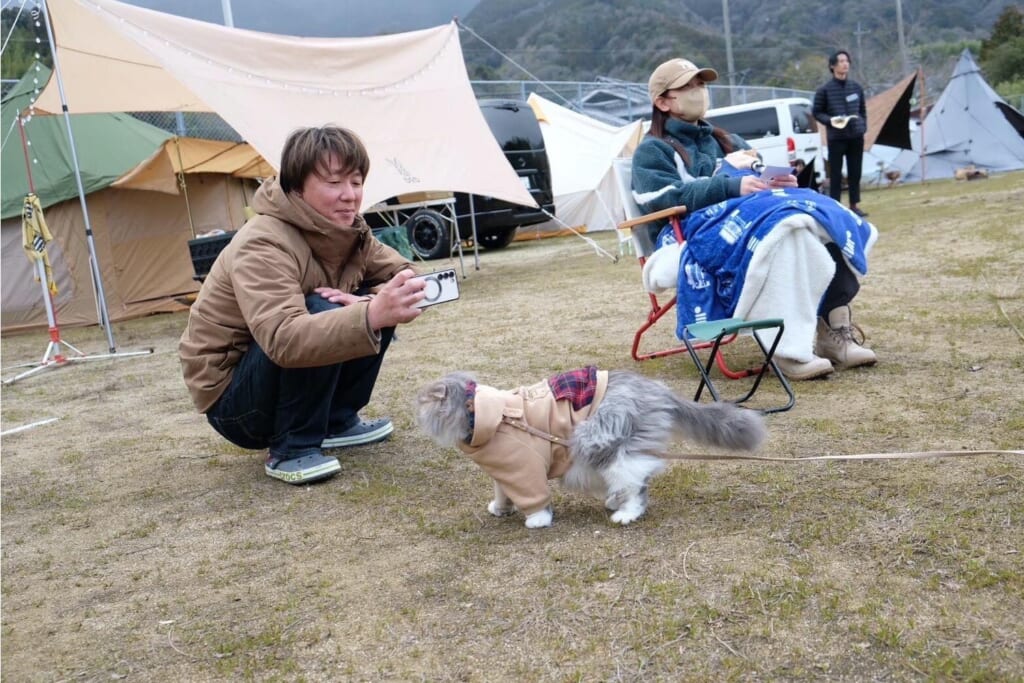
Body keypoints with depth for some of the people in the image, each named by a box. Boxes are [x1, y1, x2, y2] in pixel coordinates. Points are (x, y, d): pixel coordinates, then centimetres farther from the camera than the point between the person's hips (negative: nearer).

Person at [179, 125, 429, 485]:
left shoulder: (346, 228, -4)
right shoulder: (263, 245, -28)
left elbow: (402, 273, -4)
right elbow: (282, 338, -43)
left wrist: (371, 304, -27)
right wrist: (371, 315, -57)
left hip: (287, 383, 7)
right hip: (232, 400, -7)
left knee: (376, 308, -8)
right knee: (321, 315, -31)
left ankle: (337, 422, 6)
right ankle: (291, 450, -17)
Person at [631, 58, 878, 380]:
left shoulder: (728, 141, 33)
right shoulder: (652, 151, 11)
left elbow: (760, 179, 24)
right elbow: (669, 197, -8)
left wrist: (780, 181, -2)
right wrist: (732, 187, -18)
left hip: (751, 216, 7)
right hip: (703, 229, -6)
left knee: (829, 225, -22)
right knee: (778, 228, -37)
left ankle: (835, 332, -29)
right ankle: (788, 350, -43)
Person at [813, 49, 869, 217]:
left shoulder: (856, 87, 7)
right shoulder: (825, 90, -6)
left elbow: (863, 109, 17)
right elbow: (817, 112, -1)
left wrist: (863, 126, 4)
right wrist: (830, 120, -18)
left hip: (856, 136, 4)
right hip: (836, 138, -4)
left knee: (855, 172, 9)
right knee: (835, 174, -2)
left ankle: (854, 205, 18)